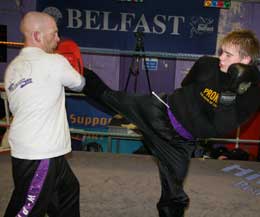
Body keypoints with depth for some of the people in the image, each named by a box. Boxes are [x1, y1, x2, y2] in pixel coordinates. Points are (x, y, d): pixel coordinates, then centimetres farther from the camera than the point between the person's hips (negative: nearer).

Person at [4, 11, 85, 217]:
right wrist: (70, 67, 25)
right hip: (40, 155, -8)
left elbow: (16, 107, 13)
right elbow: (79, 84, 3)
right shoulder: (54, 62, -13)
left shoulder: (12, 68, 9)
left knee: (68, 190, 24)